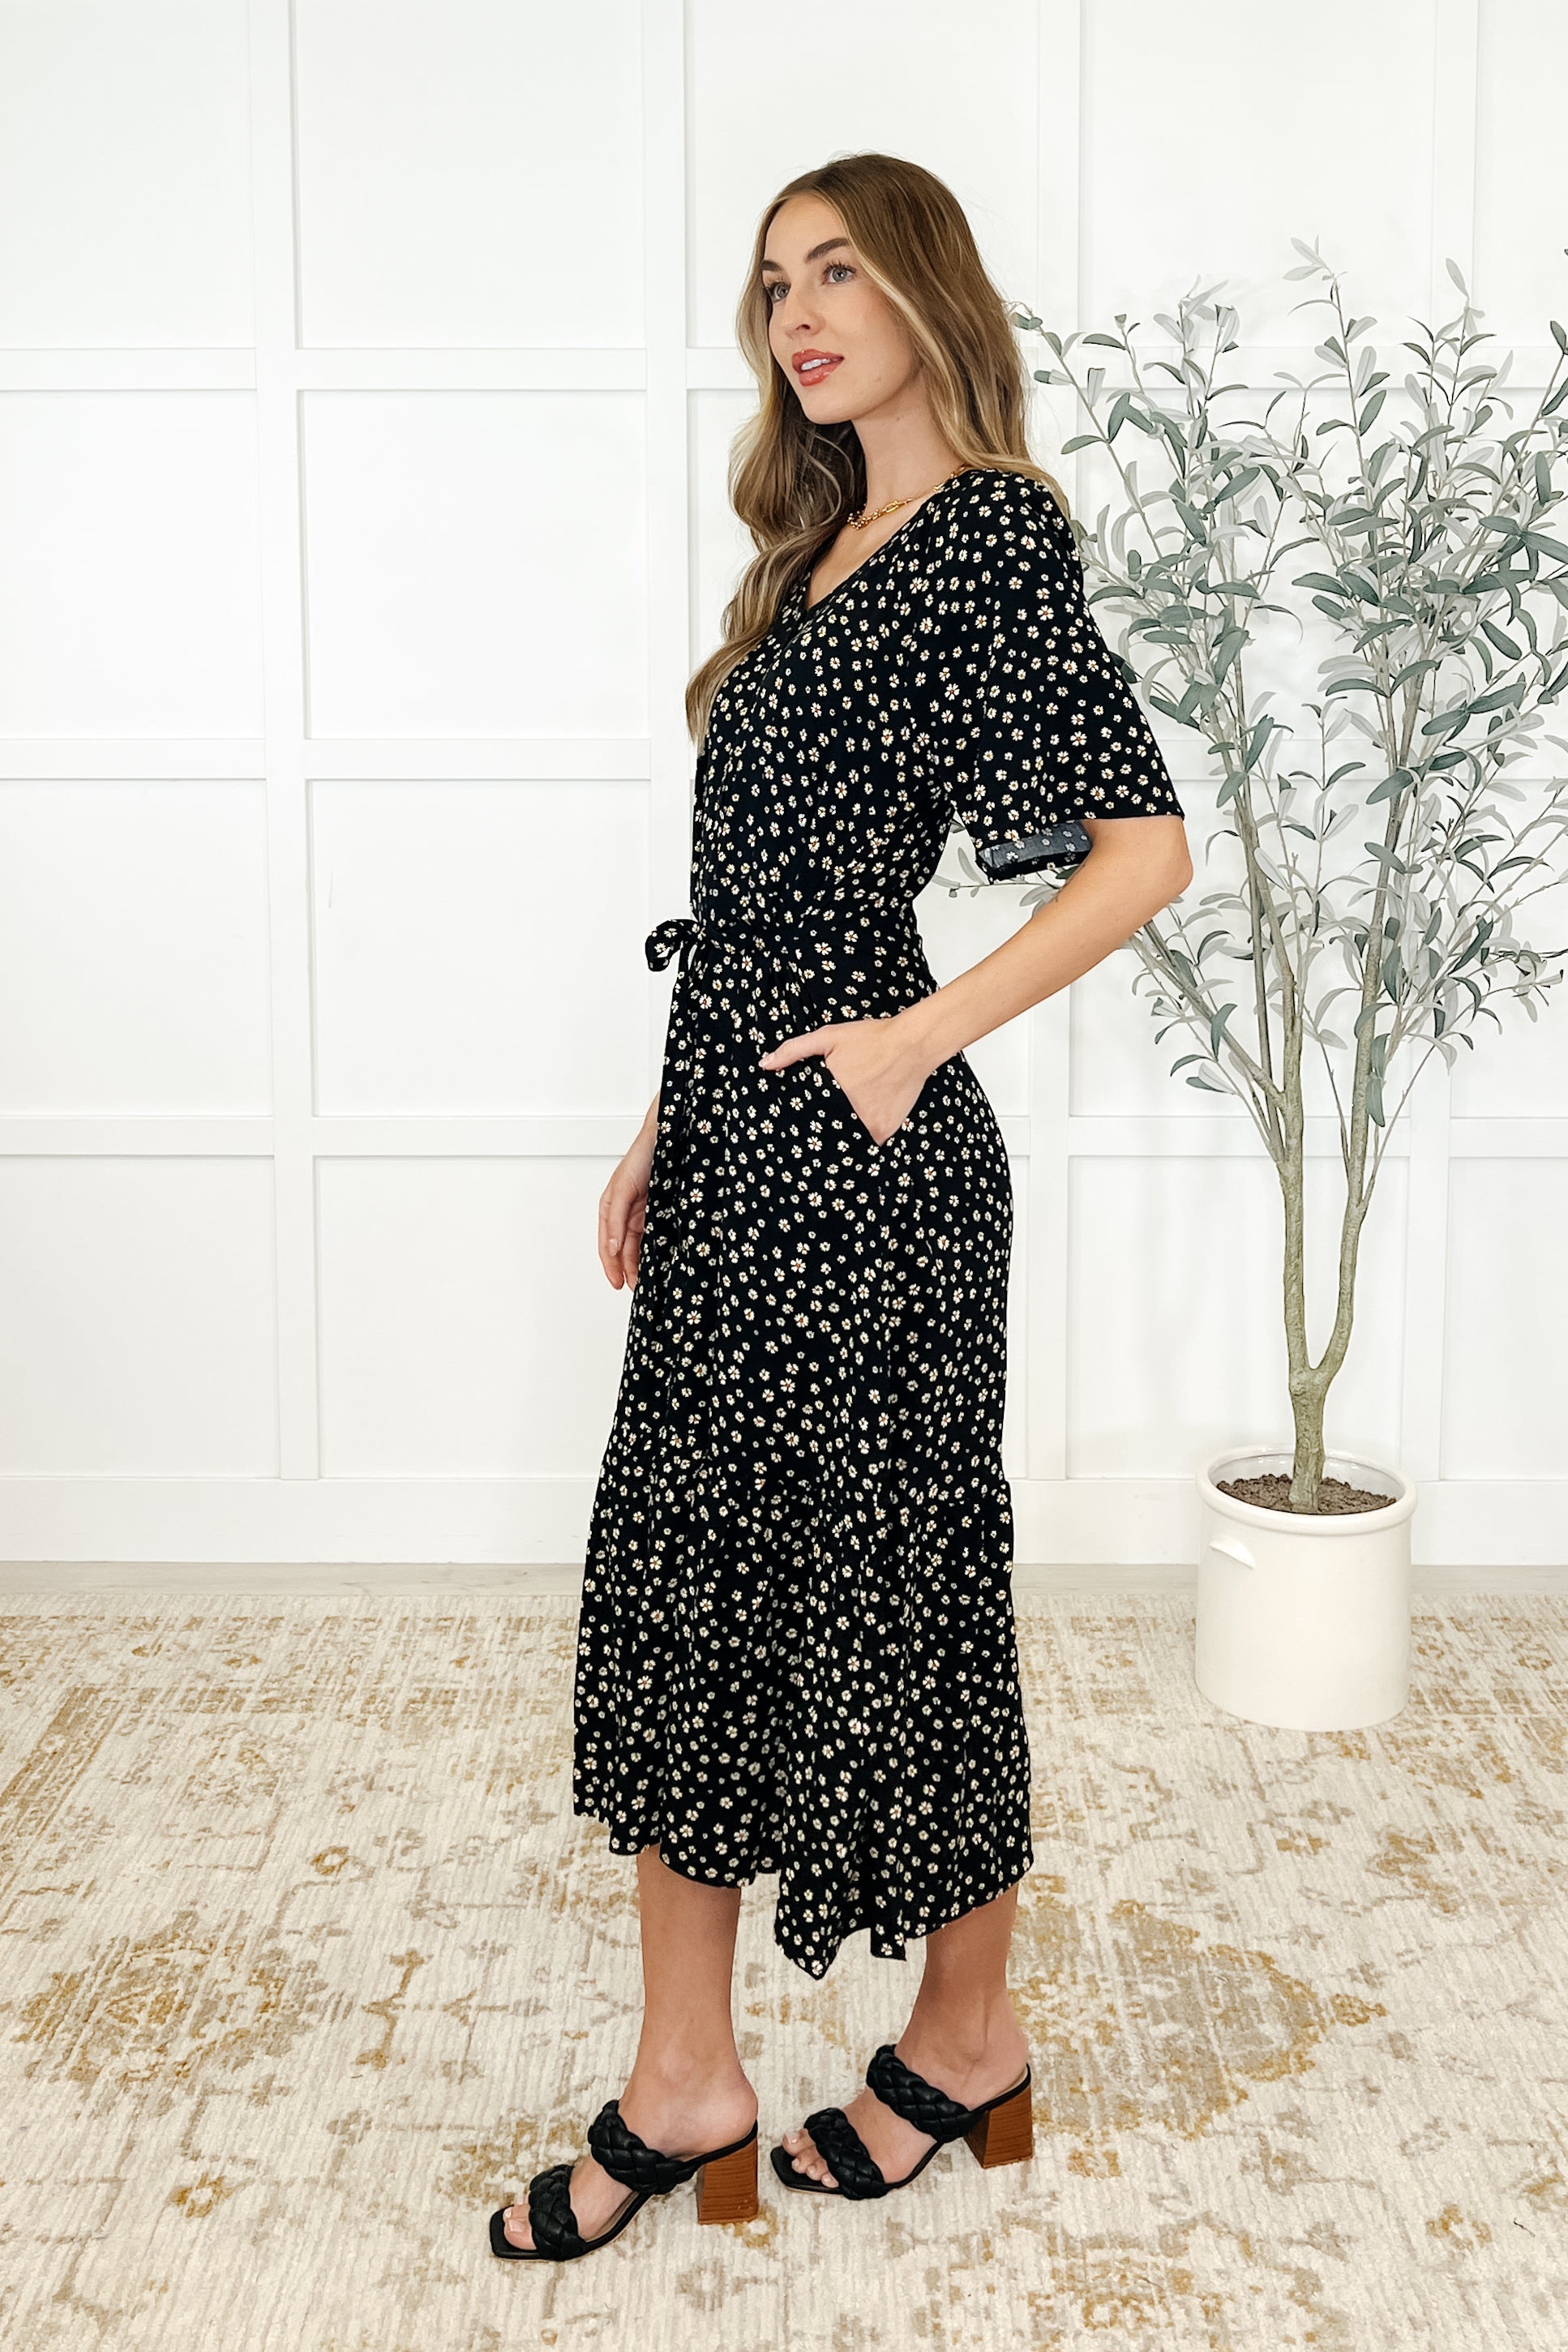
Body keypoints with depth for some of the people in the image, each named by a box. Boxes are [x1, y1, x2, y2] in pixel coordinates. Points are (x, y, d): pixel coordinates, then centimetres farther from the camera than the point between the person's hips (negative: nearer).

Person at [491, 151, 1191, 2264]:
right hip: (734, 1146, 9)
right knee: (679, 1577, 10)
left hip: (859, 1152, -9)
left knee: (884, 1583, 5)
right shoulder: (827, 547, 17)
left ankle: (969, 2033, 28)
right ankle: (684, 2085, 22)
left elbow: (1147, 846, -17)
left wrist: (922, 1037, -16)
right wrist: (670, 1131, 15)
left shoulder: (990, 538, -10)